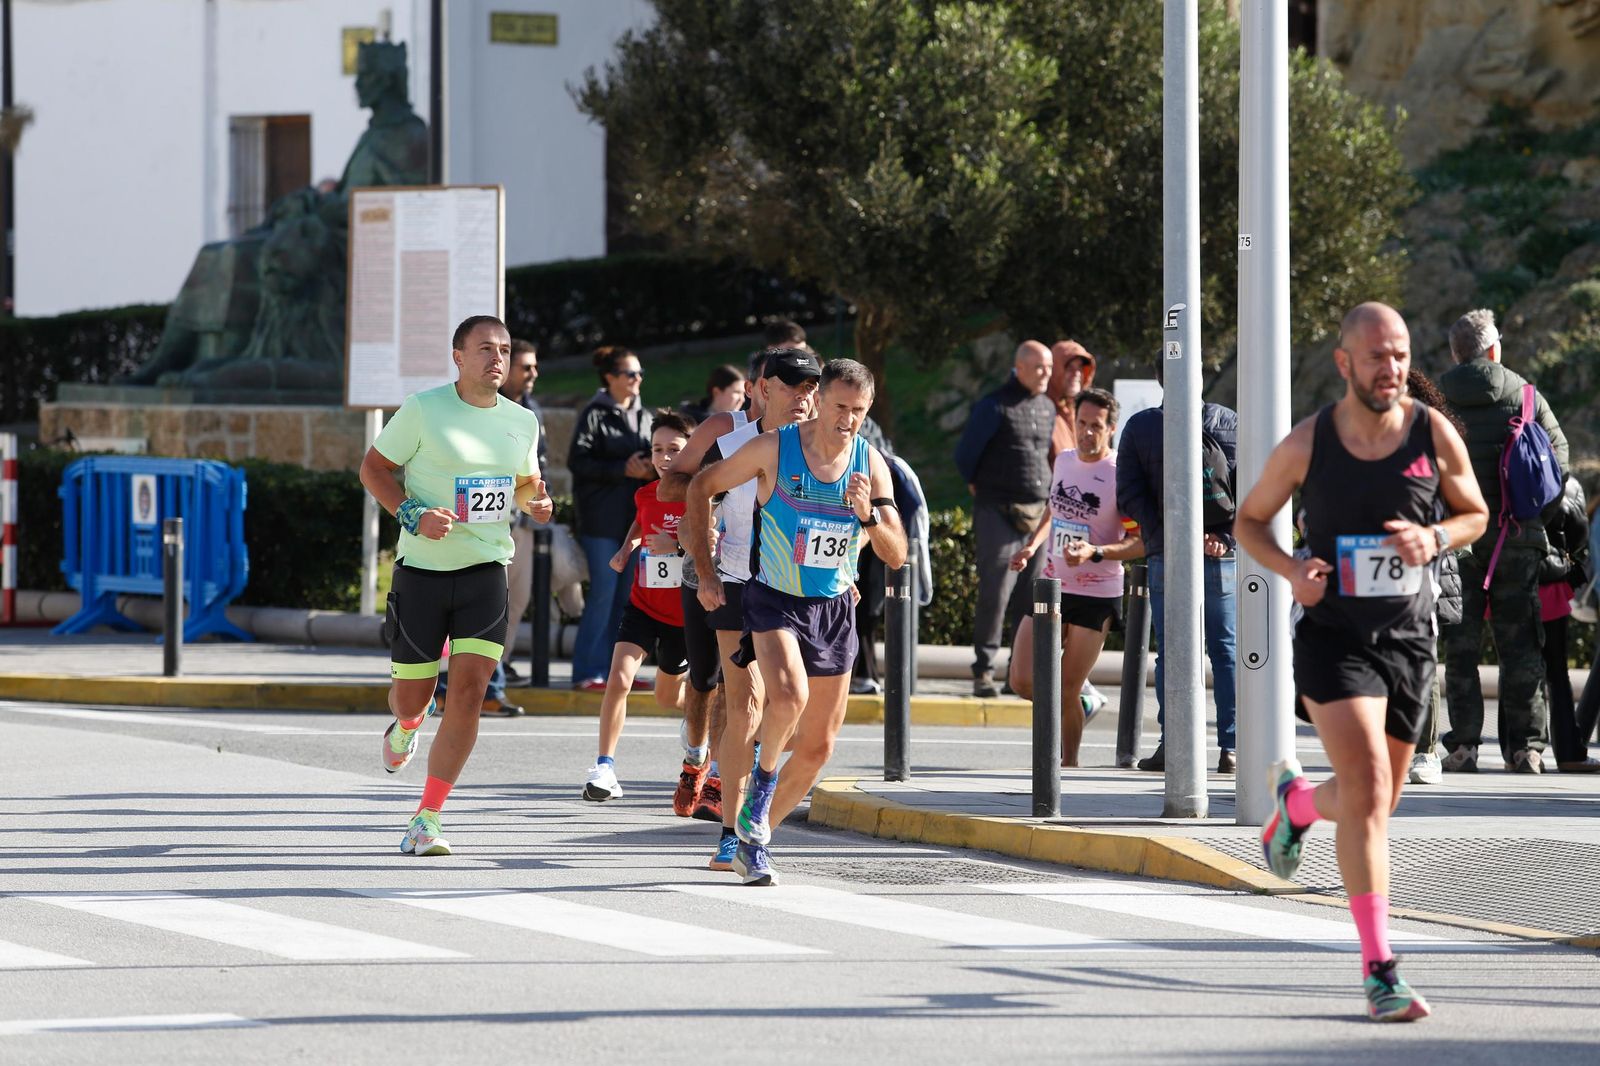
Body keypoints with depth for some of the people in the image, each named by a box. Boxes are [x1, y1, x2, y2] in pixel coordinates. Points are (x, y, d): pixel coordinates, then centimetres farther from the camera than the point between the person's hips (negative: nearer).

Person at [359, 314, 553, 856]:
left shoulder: (521, 422, 6)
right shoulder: (423, 410, -7)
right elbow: (373, 467, -1)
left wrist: (534, 501, -1)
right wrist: (413, 515, -16)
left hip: (486, 569, 2)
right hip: (422, 568, -2)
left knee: (469, 690, -12)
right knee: (412, 694, 6)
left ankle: (428, 819, -5)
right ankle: (406, 726, 49)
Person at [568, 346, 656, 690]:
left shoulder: (644, 416, 14)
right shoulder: (595, 414, -5)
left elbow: (653, 457, 22)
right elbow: (578, 461, -11)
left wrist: (651, 469, -1)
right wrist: (623, 470, -18)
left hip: (634, 515, 6)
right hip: (602, 516, -6)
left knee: (627, 593, 6)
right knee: (604, 591, -8)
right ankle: (588, 671, -3)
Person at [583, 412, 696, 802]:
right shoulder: (645, 495, -1)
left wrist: (677, 546, -29)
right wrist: (626, 549, 7)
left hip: (686, 612, -2)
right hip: (644, 605, 2)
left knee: (667, 696, 17)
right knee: (619, 679, -20)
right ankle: (604, 766, -14)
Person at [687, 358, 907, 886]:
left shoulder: (870, 464, -4)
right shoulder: (774, 449, -13)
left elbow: (896, 556, -3)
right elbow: (701, 487, 1)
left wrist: (869, 517, -24)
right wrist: (704, 569, -1)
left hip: (834, 610, 4)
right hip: (775, 600, -4)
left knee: (817, 746, 6)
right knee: (789, 695, -32)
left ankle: (755, 838, 24)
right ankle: (761, 783, -6)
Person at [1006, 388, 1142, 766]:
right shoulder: (1064, 461, 7)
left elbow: (1141, 542, -14)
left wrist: (1095, 552, -27)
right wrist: (1032, 546, 11)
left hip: (1097, 596, -6)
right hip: (1052, 589, 6)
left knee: (1066, 692, -3)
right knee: (1023, 682, -2)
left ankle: (1068, 764, 17)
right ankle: (1080, 706, 28)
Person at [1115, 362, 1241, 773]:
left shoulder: (1140, 427, 2)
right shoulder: (1231, 423, 3)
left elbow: (1129, 496, -5)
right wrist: (1225, 537, -6)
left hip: (1165, 555, -1)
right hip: (1222, 556, 1)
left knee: (1170, 652, 4)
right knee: (1226, 651, 5)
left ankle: (1171, 743, -4)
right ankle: (1230, 748, 1)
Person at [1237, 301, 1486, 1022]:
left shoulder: (1434, 435, -3)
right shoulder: (1306, 445, -7)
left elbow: (1474, 514, 12)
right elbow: (1250, 520, 8)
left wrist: (1433, 539, -11)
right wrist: (1291, 571, -12)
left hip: (1408, 638, 3)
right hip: (1332, 636, -3)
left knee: (1375, 803, 13)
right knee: (1368, 789, -18)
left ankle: (1295, 800, 50)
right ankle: (1379, 970, -16)